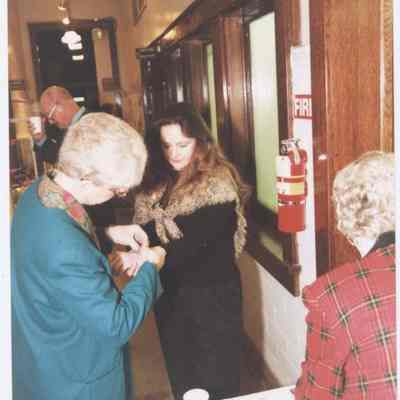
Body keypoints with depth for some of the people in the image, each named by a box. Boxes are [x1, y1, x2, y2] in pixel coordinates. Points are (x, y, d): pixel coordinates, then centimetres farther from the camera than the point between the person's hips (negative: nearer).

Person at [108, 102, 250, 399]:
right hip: (170, 290, 6)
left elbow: (197, 242, -26)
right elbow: (148, 226, 6)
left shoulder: (217, 184, -17)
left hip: (210, 293, -6)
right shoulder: (159, 180, 5)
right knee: (180, 372, 21)